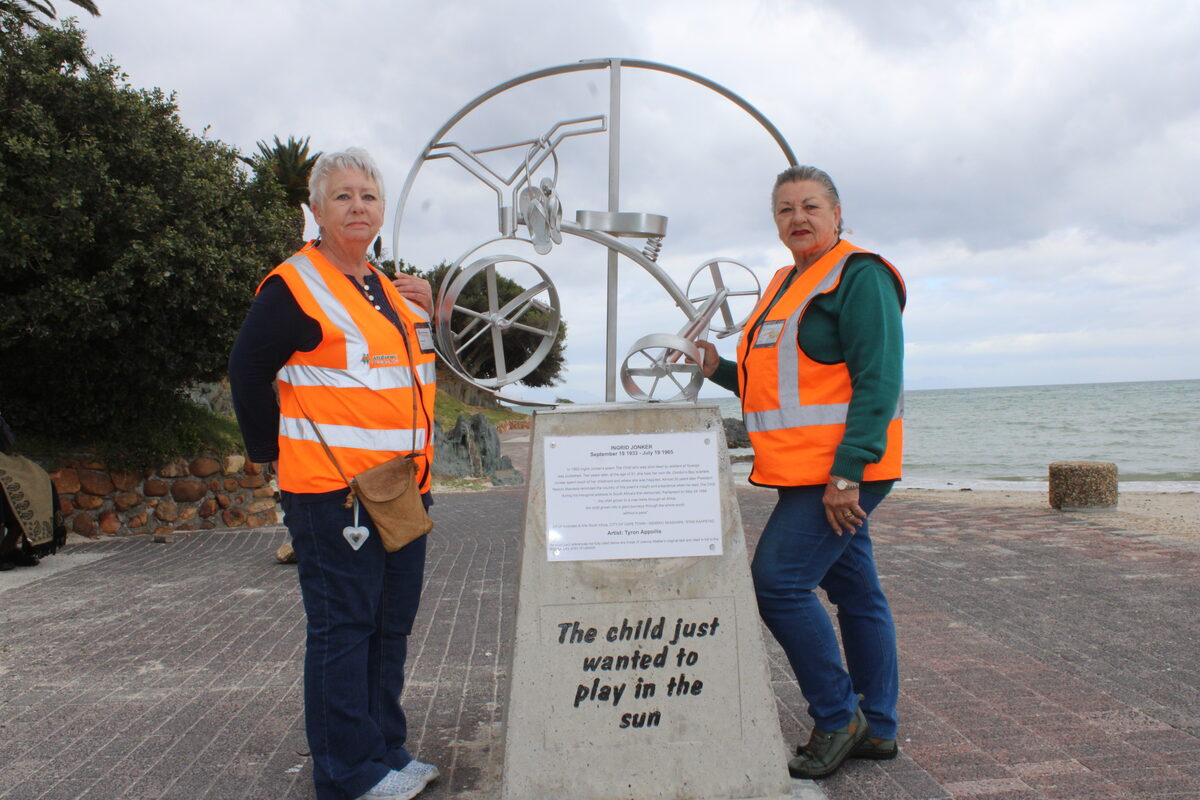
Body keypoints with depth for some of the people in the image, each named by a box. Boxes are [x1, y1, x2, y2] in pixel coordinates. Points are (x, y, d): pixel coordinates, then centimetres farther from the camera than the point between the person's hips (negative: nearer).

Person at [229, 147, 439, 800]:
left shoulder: (386, 288, 17)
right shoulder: (294, 287, -8)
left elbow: (418, 358, 25)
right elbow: (248, 369, -6)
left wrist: (429, 311, 7)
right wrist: (270, 450, -2)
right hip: (332, 490, -8)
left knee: (391, 623, 15)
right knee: (342, 626, -1)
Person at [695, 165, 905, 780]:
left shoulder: (859, 276, -10)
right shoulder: (786, 284, 19)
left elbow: (877, 382, -18)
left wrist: (847, 472, -24)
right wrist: (718, 369, 10)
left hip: (839, 474, -9)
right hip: (809, 474, 9)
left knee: (778, 580, -11)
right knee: (855, 592, 14)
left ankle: (837, 716, 6)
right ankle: (876, 728, 25)